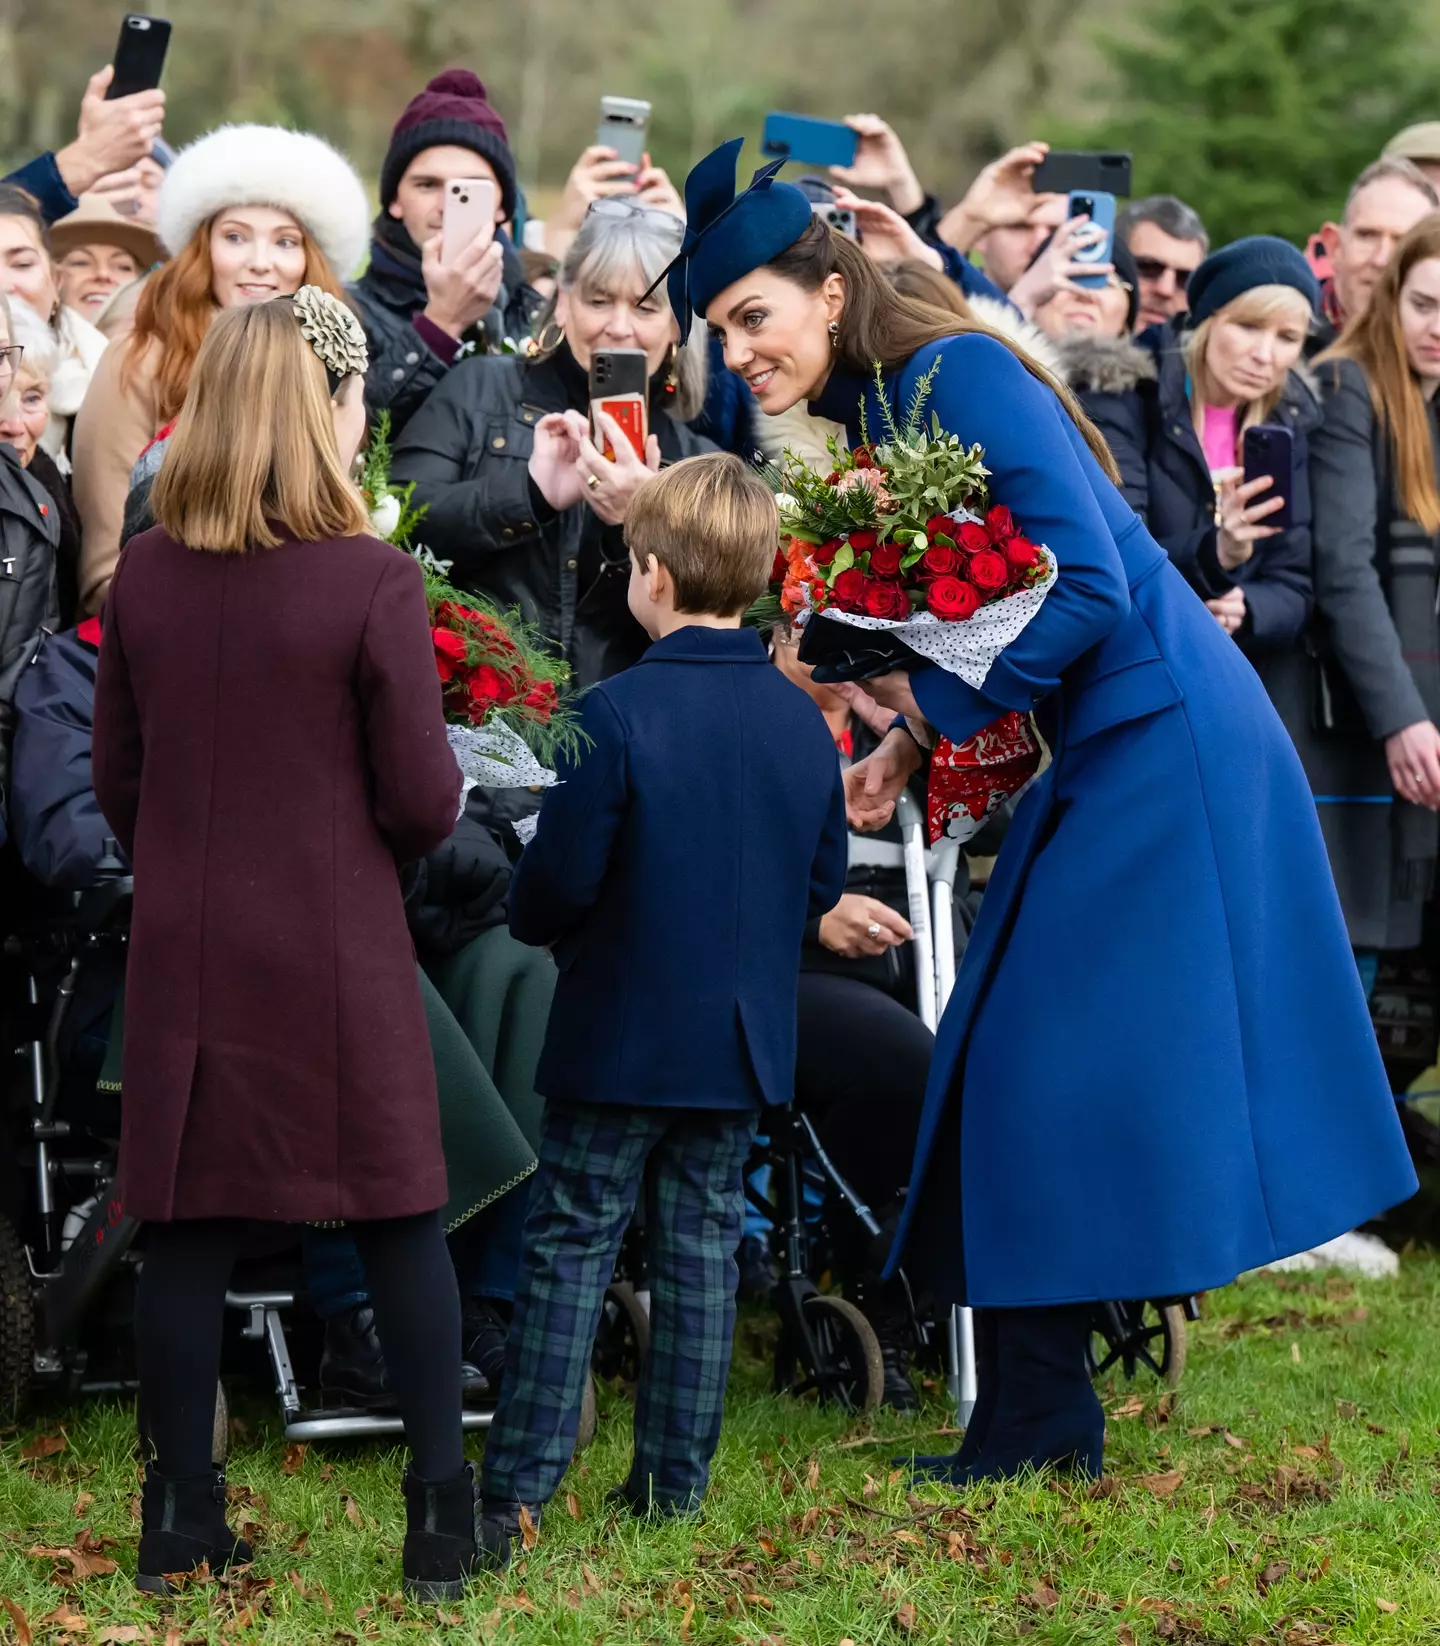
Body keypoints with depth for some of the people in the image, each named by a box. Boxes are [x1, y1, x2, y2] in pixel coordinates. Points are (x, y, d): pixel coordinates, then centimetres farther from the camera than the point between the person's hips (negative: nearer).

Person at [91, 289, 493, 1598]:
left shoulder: (144, 574, -2)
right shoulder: (373, 582, -15)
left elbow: (116, 779, 7)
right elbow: (424, 802, -11)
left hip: (187, 954, 4)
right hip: (337, 953, -3)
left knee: (188, 1229, 9)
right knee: (401, 1223, 8)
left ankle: (182, 1521, 14)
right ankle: (441, 1514, 10)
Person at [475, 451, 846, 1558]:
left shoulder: (617, 715, -18)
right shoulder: (802, 720, 0)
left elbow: (560, 879, -17)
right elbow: (824, 883, 9)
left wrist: (535, 922, 5)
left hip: (620, 1037, -5)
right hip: (745, 1046, 5)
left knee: (570, 1254, 2)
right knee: (704, 1251, 12)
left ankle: (519, 1488, 1)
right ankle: (676, 1486, 15)